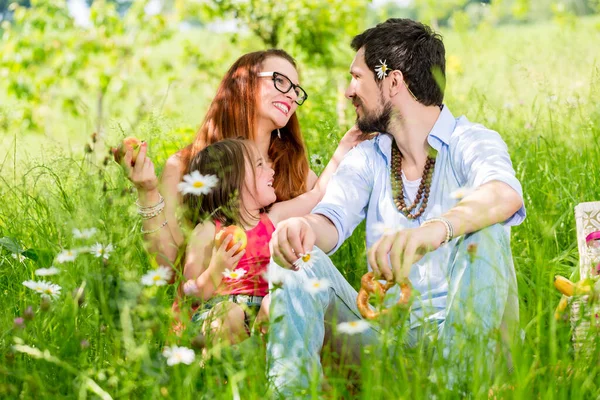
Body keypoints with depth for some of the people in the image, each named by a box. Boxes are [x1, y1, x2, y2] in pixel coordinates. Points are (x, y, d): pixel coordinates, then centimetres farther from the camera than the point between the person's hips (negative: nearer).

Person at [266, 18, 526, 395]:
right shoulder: (366, 158, 14)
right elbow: (333, 217, -5)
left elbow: (505, 194, -28)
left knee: (484, 231, -29)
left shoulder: (472, 143, -4)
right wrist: (302, 227, -33)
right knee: (298, 261, -14)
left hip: (458, 330, -4)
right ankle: (291, 391, -21)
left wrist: (436, 229, -52)